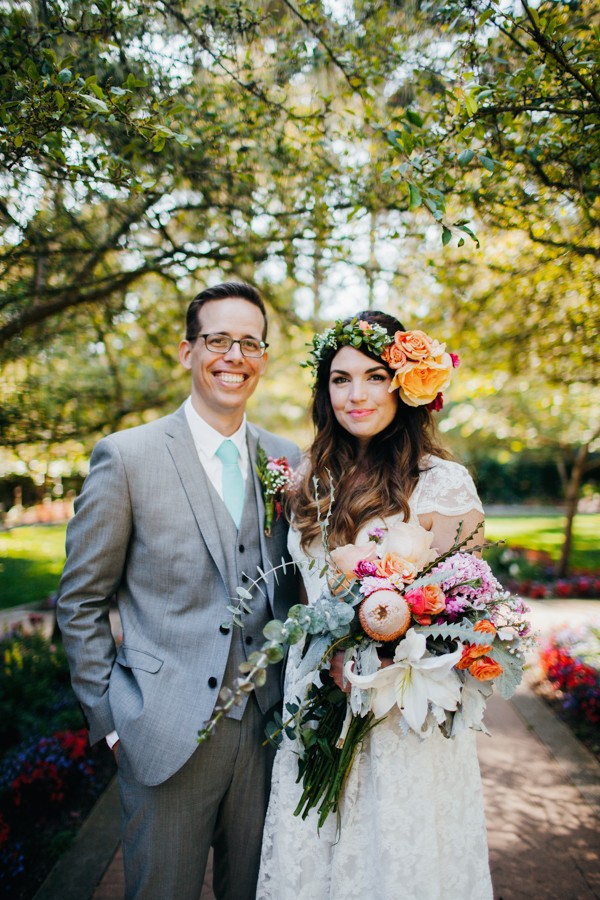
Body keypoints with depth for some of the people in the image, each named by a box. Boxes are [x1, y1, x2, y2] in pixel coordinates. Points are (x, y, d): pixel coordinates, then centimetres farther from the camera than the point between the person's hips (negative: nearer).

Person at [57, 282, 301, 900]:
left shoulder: (286, 459, 4)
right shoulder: (126, 456, -8)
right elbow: (80, 603, -4)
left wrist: (294, 701, 5)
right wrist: (113, 718, -5)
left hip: (267, 727, 4)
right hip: (166, 733, -3)